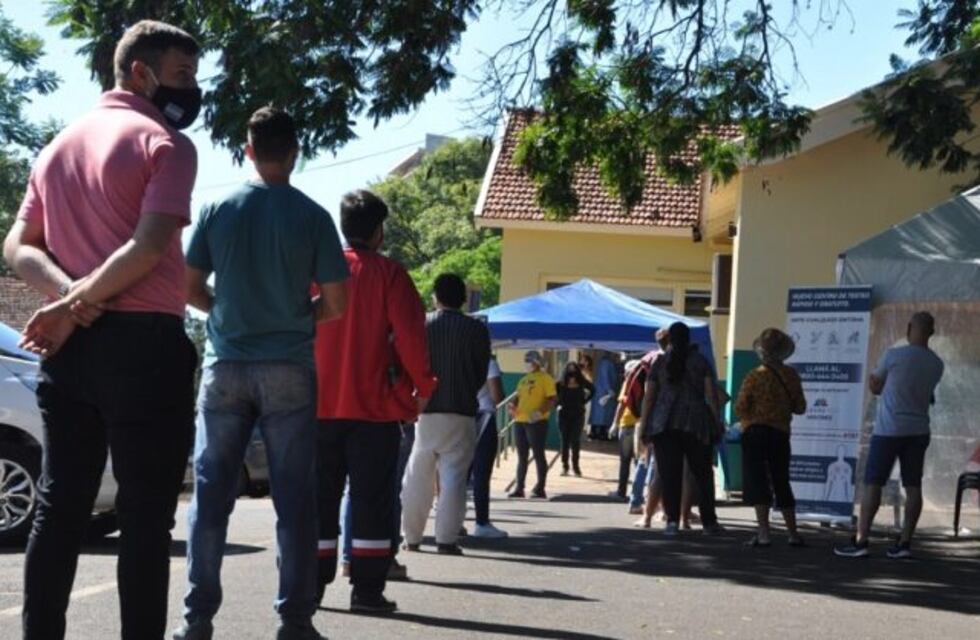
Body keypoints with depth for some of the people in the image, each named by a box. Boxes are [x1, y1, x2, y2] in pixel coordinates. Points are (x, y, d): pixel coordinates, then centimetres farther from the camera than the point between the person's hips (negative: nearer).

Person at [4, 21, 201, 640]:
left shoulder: (60, 144, 18)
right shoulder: (165, 143, -4)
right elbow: (149, 247, -18)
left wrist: (68, 296, -4)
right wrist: (78, 302, -12)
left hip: (69, 347, 7)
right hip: (143, 343, -7)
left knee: (59, 506, 10)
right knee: (145, 516, -3)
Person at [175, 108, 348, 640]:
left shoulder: (218, 209, 1)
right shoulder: (312, 216, -3)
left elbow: (189, 289, 4)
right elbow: (335, 306, -2)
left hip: (226, 366, 1)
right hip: (288, 369, -1)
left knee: (211, 493, 7)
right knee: (294, 497, 3)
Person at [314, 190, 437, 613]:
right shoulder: (389, 274, -5)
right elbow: (410, 336, -8)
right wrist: (422, 388, 4)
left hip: (319, 404, 3)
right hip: (374, 406, -3)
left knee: (320, 496, 11)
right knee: (372, 499, 2)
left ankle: (311, 585, 11)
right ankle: (367, 589, -1)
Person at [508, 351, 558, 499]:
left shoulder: (545, 378, -4)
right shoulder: (523, 380, 19)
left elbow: (553, 399, -12)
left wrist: (541, 412, -25)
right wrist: (513, 406, 4)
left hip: (536, 422, -8)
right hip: (520, 421, 8)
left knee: (538, 454, -4)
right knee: (522, 456, 10)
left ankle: (540, 489, -1)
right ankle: (519, 488, 14)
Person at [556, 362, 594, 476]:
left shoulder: (582, 383, -6)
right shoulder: (561, 384, -9)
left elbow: (592, 390, 12)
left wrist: (584, 401, 4)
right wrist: (558, 404, -1)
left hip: (578, 415, 0)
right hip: (564, 415, 0)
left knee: (576, 441, 3)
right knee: (565, 440, 5)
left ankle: (576, 465, 12)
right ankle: (564, 466, 11)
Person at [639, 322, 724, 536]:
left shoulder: (660, 363, 8)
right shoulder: (701, 362, 6)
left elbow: (649, 397, 5)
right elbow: (711, 394, 0)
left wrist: (644, 426, 9)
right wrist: (717, 422, 4)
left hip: (664, 424, 1)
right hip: (695, 423, -1)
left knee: (669, 474, 1)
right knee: (702, 474, 9)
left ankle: (672, 520, -5)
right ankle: (709, 522, 11)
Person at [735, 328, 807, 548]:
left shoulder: (755, 376, -9)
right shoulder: (791, 376, -1)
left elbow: (740, 408, -9)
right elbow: (800, 407, 4)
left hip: (755, 433, -4)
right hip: (781, 433, 4)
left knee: (757, 482, -3)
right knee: (782, 483, 15)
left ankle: (763, 533, -13)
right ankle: (793, 534, 18)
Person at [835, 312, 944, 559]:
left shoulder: (894, 356, -8)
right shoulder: (937, 364, 6)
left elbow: (875, 387, 3)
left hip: (889, 430, -4)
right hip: (919, 430, 4)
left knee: (872, 483, -1)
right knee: (913, 486, 6)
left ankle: (861, 541, -5)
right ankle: (904, 543, 5)